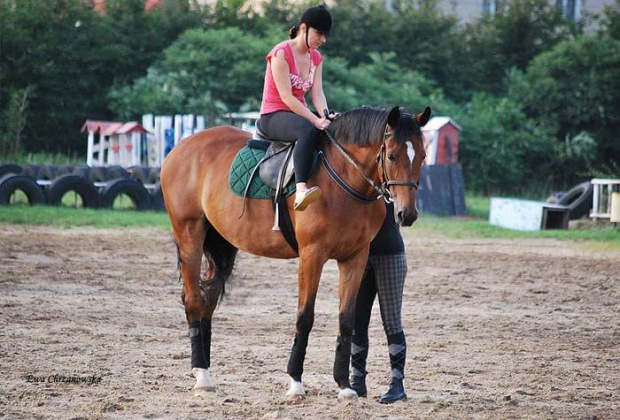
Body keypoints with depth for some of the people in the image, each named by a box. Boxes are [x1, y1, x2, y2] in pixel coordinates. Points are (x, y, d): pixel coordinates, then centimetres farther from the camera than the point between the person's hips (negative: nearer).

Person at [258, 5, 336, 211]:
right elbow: (285, 96, -20)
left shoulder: (316, 58, 12)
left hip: (298, 114, 8)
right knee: (308, 130, -39)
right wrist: (315, 120, -27)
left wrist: (325, 116, -21)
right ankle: (301, 192, -55)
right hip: (273, 116, -8)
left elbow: (317, 93, 0)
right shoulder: (281, 53, -13)